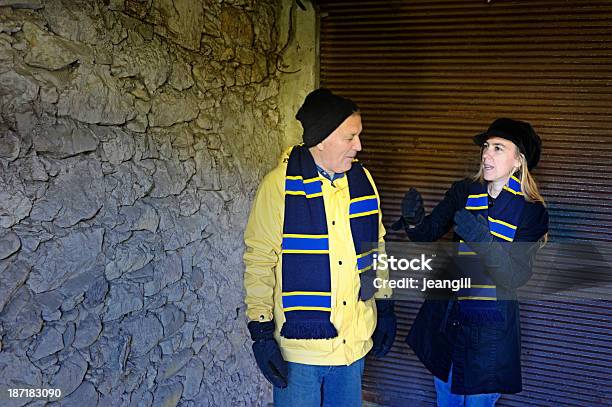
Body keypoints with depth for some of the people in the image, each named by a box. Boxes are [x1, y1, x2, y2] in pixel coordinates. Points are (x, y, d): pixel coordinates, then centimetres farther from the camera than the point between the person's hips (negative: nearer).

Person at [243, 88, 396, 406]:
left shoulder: (362, 180, 3)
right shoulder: (279, 185, -13)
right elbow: (259, 261, -10)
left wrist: (386, 308, 12)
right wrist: (261, 333, -11)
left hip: (355, 341, 5)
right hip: (299, 343, -5)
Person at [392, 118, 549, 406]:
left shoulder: (532, 211, -9)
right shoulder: (463, 192, 0)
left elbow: (515, 278, -17)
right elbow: (428, 233, -3)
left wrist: (482, 240, -32)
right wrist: (414, 221, -25)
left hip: (490, 327, -3)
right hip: (446, 315, 3)